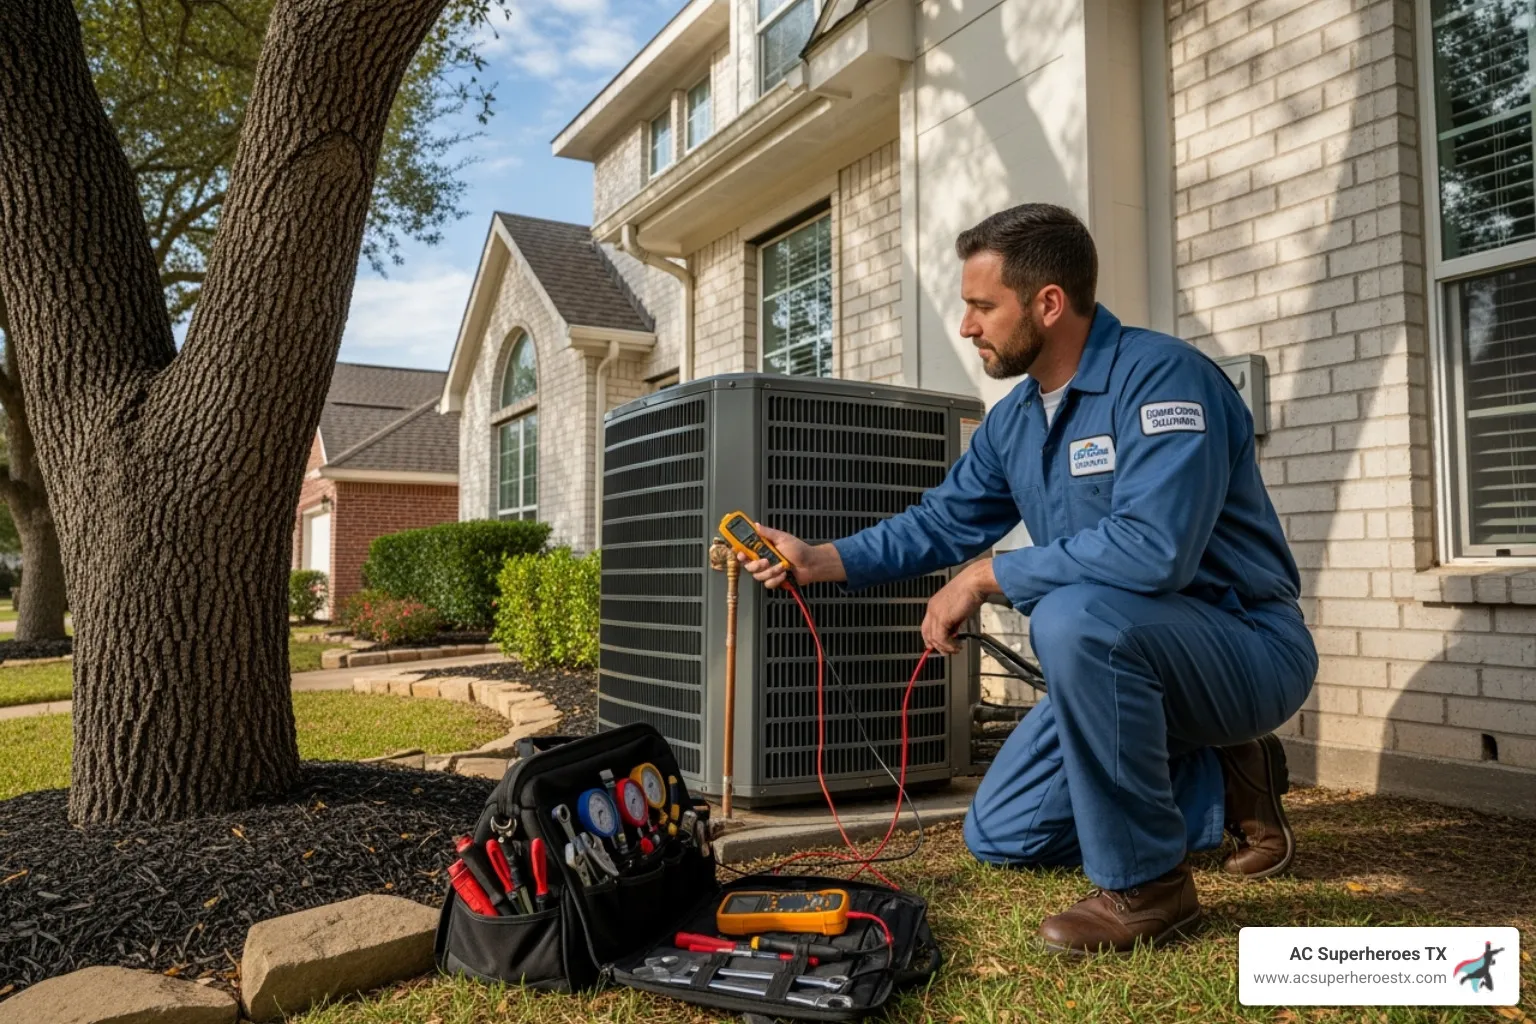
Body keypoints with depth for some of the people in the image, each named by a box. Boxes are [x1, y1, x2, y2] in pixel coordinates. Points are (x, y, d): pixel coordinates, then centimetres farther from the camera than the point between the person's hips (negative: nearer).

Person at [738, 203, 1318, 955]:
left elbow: (1152, 548, -36)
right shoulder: (1014, 419, 4)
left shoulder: (1159, 376, -23)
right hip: (1122, 658, 8)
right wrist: (820, 561, 1)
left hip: (1249, 647, -8)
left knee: (1072, 617, -38)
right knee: (998, 836, 8)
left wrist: (985, 577, -25)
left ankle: (1145, 884, -17)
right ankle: (1225, 784, 18)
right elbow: (942, 521, 11)